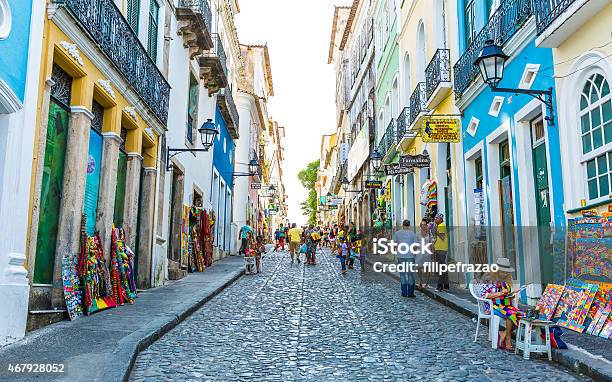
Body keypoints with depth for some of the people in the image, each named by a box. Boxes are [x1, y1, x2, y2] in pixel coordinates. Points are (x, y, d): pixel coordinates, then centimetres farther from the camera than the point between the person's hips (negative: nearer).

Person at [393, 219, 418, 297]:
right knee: (410, 274, 6)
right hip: (410, 256, -1)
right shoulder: (412, 233, -1)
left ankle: (404, 293, 8)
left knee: (402, 274, 8)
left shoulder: (397, 233, 3)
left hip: (401, 256, 1)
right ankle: (410, 293, 5)